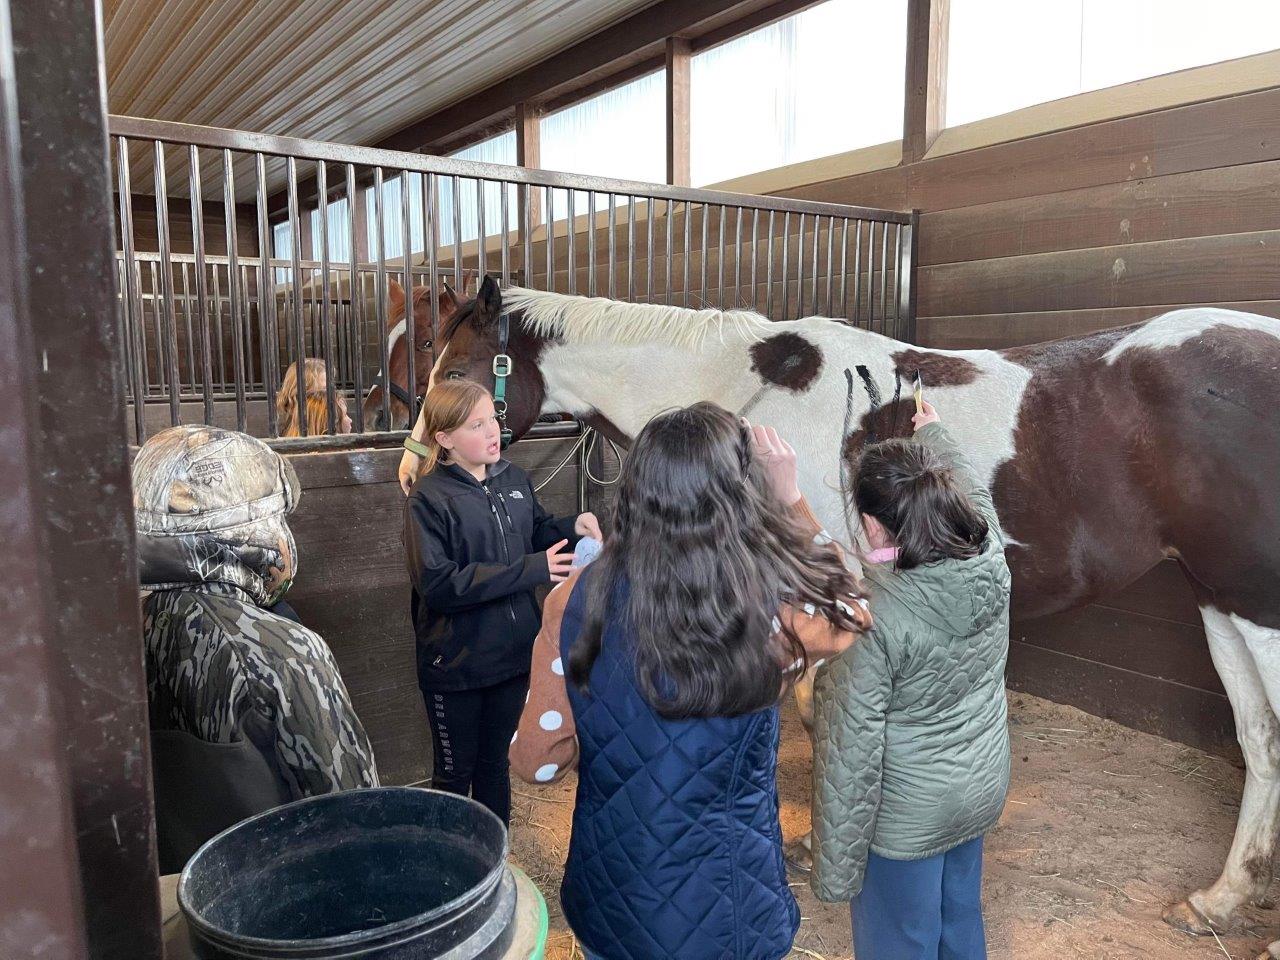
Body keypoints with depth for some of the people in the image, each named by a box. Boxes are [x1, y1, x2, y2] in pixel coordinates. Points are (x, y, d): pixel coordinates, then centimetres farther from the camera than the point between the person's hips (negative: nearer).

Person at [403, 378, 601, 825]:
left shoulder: (513, 479, 0)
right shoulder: (428, 499, -17)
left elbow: (537, 534, 16)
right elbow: (438, 585, -26)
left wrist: (573, 527, -8)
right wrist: (530, 569, -27)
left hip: (513, 653, 5)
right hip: (455, 665, -5)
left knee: (495, 763, 23)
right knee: (454, 772, 15)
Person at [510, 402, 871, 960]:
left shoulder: (576, 601, -17)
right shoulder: (769, 613, -23)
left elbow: (538, 762, -9)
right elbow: (850, 611, 2)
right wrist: (790, 499, -1)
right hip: (722, 915, -2)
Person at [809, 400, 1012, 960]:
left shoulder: (869, 614, -32)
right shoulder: (991, 561, -15)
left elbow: (853, 749, -26)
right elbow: (971, 489, 10)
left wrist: (835, 868, -13)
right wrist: (933, 431, 28)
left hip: (904, 816, -6)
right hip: (983, 791, 6)